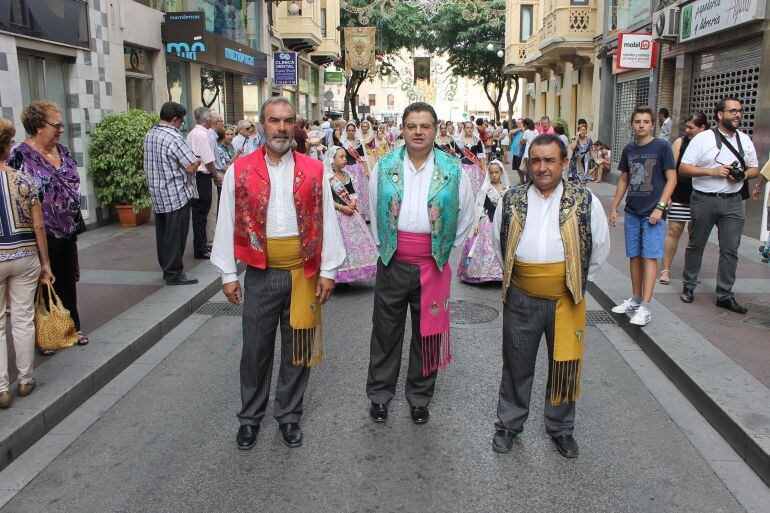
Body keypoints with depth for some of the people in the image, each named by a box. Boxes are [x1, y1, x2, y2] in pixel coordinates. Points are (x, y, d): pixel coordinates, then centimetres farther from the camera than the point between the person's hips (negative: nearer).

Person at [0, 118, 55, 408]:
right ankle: (25, 380, 22)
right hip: (25, 257, 1)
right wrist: (46, 264, 6)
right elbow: (39, 228, -3)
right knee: (23, 320, 12)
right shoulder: (23, 182, -6)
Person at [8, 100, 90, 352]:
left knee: (67, 281, 17)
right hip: (43, 235, -6)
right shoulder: (19, 156, -14)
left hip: (68, 232, 7)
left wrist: (75, 221, 18)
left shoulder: (62, 151, 8)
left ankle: (72, 327, 31)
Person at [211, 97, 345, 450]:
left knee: (297, 348, 11)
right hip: (260, 274, 0)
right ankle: (250, 417, 29)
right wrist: (228, 274, 0)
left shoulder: (313, 171, 2)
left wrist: (328, 271, -1)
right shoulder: (239, 171, 0)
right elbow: (227, 225, 2)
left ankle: (289, 415, 30)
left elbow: (327, 223, 2)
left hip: (303, 273, 1)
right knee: (255, 349, 9)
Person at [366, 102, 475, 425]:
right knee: (385, 331, 9)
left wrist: (445, 248, 9)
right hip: (392, 263, 1)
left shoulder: (453, 171, -1)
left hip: (433, 265, 0)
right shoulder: (384, 167, 3)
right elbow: (374, 210, 15)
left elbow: (466, 217, 10)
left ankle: (419, 398, 27)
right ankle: (379, 395, 26)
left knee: (427, 332, 10)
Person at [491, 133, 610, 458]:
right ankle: (509, 424, 31)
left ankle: (561, 428, 31)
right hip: (521, 298, 1)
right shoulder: (511, 201, 1)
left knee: (565, 365, 10)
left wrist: (578, 281, 9)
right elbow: (499, 244, 16)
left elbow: (601, 247, 8)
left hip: (566, 299, -1)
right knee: (516, 364, 13)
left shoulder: (585, 201, -3)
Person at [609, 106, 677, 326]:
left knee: (649, 257, -7)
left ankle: (645, 307, -6)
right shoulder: (629, 149, 10)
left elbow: (671, 179, -6)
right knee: (634, 256, 10)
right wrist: (614, 207, 13)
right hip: (632, 212, 5)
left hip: (653, 212, -5)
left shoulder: (662, 147, -5)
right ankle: (636, 300, 22)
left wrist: (660, 207, -13)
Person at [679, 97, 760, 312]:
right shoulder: (702, 138, -3)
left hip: (734, 201, 3)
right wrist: (712, 171, -17)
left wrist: (743, 175, -5)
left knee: (730, 249, 1)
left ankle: (725, 295, 9)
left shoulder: (745, 140, 11)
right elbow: (684, 168, -6)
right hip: (704, 200, -3)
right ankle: (688, 286, 23)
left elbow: (754, 169, 18)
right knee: (696, 245, 8)